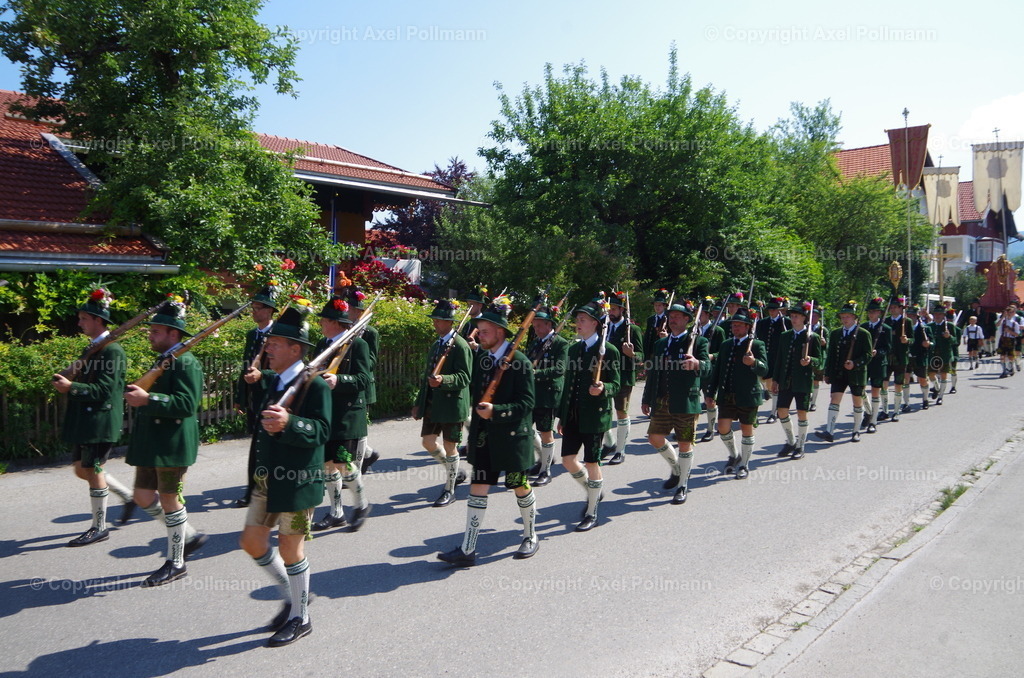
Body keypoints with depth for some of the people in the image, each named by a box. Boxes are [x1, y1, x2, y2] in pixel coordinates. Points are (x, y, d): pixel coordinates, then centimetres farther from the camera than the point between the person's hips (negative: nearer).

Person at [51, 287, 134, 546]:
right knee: (82, 469, 16)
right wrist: (68, 384, 3)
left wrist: (71, 387, -20)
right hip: (86, 421, 10)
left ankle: (99, 527, 12)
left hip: (101, 421, -10)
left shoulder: (112, 350, -16)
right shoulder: (93, 347, 13)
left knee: (92, 470, -1)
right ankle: (129, 497, 29)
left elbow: (104, 390, -21)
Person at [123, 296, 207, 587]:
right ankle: (190, 535, 29)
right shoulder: (161, 362, 15)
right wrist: (139, 397, 11)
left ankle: (175, 563, 15)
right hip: (151, 443, 10)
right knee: (143, 496, 13)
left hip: (172, 444, -10)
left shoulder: (186, 363, -15)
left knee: (169, 499, 0)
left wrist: (148, 399, -30)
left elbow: (187, 403, -26)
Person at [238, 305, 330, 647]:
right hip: (267, 477, 8)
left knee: (290, 547, 3)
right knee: (251, 541, 13)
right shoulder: (269, 380, 10)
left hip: (298, 480, -8)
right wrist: (251, 383, 9)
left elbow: (322, 430, -24)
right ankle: (291, 593, 35)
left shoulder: (315, 384, -15)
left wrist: (289, 422, -40)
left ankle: (300, 618, 23)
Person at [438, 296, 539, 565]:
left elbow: (526, 404, -17)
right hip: (483, 437, 5)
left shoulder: (519, 361, -14)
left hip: (512, 436, -5)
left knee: (520, 487, 12)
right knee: (477, 489, 4)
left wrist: (496, 411, -26)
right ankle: (467, 549, 8)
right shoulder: (480, 357, 5)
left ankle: (530, 537, 33)